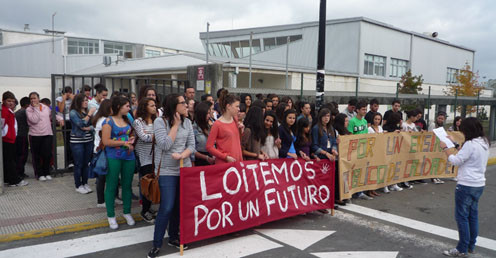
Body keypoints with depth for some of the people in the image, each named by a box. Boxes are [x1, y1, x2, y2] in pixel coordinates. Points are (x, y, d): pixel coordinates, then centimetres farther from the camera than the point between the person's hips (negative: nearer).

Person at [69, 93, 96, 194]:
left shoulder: (88, 111, 8)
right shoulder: (73, 112, -6)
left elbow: (94, 125, 5)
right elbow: (81, 124, -18)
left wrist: (88, 128, -13)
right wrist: (89, 114, -16)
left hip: (89, 141, 5)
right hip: (77, 141, -5)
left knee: (86, 163, 10)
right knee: (78, 164, 2)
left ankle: (85, 183, 22)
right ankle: (78, 186, 13)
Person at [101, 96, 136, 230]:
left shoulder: (128, 120, 10)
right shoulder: (109, 121, -8)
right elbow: (106, 141, -15)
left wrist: (132, 139, 1)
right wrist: (124, 143, -16)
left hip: (129, 157, 6)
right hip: (114, 158, -5)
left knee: (127, 185, 13)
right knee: (111, 186, 5)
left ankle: (127, 212, 27)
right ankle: (111, 216, 16)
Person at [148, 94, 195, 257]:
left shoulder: (187, 122, 5)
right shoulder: (160, 121, -8)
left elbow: (192, 145, 2)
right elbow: (165, 145, -17)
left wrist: (182, 156, -17)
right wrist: (175, 125, -13)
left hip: (185, 169, 5)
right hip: (167, 171, -5)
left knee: (179, 206, 11)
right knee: (167, 208, -7)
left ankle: (173, 237, 29)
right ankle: (157, 244, 7)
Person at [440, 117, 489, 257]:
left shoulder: (470, 144, -20)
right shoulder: (484, 143, 8)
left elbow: (456, 160, -16)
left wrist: (445, 148, -5)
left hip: (466, 185, -9)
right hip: (479, 184, 9)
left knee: (462, 216, 0)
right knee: (473, 215, 16)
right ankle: (471, 246, 25)